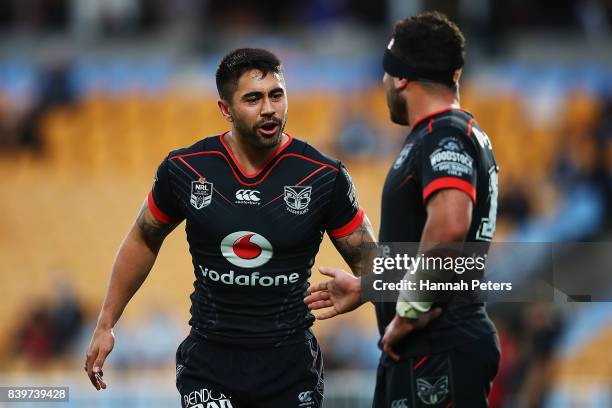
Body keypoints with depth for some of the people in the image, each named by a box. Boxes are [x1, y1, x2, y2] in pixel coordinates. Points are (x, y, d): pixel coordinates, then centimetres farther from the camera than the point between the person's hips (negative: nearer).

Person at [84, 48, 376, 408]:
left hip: (291, 366, 0)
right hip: (209, 364, 0)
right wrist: (106, 324, 15)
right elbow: (144, 241, 13)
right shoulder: (185, 170, -3)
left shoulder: (323, 176, -6)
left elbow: (368, 261, 1)